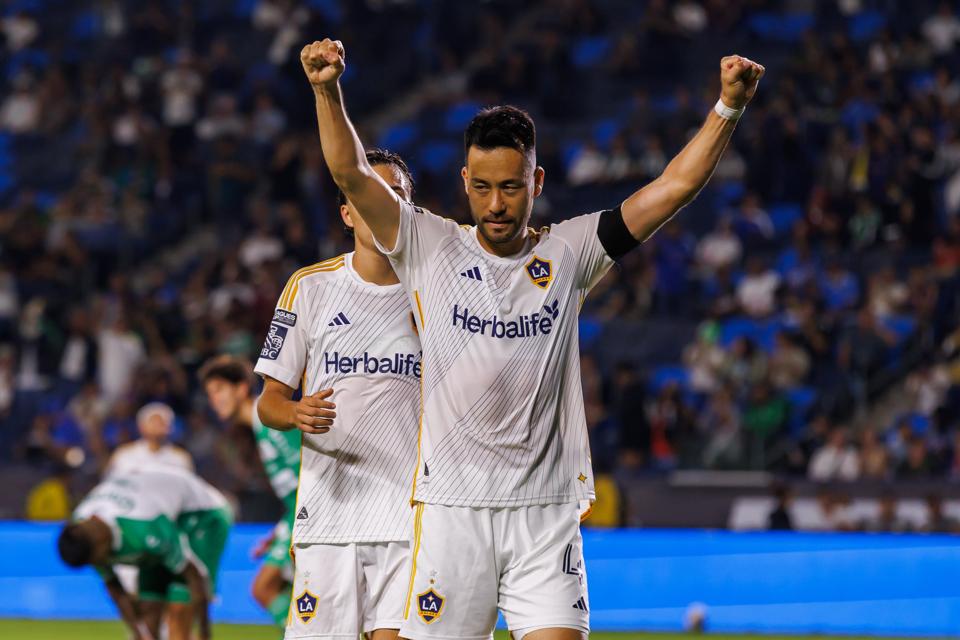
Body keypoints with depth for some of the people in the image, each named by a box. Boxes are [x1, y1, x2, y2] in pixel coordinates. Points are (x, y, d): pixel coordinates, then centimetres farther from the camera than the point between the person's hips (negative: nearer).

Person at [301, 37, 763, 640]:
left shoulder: (568, 253, 6)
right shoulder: (431, 248, 5)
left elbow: (674, 186, 2)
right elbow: (352, 174, -5)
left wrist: (729, 107, -8)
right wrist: (328, 92, -20)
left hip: (546, 509, 0)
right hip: (450, 507, 0)